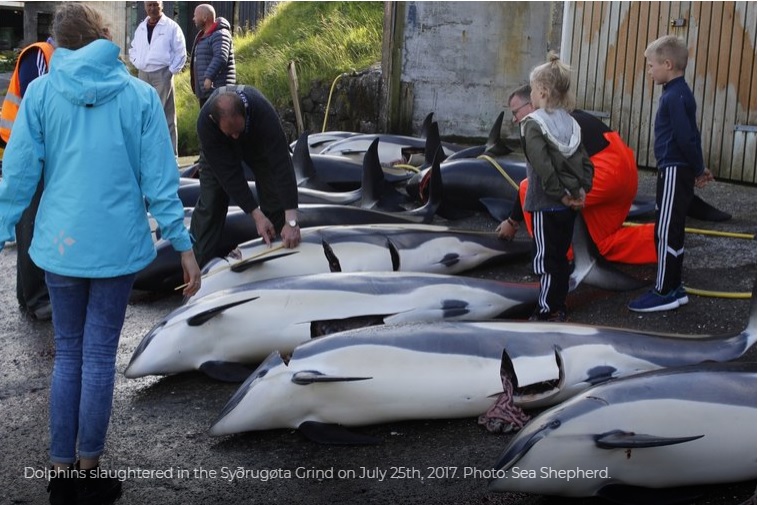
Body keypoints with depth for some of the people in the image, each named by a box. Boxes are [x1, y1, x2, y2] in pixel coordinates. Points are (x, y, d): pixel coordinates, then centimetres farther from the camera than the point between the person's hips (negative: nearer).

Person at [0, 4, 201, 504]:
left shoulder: (40, 92, -2)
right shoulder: (140, 94, -3)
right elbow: (160, 178, -5)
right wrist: (184, 246, 0)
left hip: (60, 243, 1)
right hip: (118, 245, -1)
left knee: (68, 354, 14)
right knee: (100, 357, 8)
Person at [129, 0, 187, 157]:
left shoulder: (171, 26, -3)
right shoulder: (141, 28, 13)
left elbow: (181, 52, -3)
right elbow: (133, 49, 25)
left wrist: (173, 70, -8)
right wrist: (137, 63, 9)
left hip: (162, 74, -5)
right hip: (143, 75, 5)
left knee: (166, 115, -5)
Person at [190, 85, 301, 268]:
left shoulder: (263, 111, -45)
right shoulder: (205, 122, -41)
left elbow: (282, 165, -45)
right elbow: (228, 174, -36)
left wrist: (291, 221, -49)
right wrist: (256, 215, -38)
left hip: (257, 142, 0)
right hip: (219, 149, 0)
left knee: (275, 199, -8)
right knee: (209, 203, -6)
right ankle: (199, 265, 5)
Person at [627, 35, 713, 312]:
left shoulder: (675, 96, -18)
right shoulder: (678, 93, 14)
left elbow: (686, 138, -20)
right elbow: (690, 136, 18)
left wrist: (699, 169, -8)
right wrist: (697, 169, 20)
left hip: (675, 172, -10)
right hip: (676, 171, 10)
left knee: (666, 232, -5)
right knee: (671, 231, 14)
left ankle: (664, 293, 1)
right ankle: (674, 288, 21)